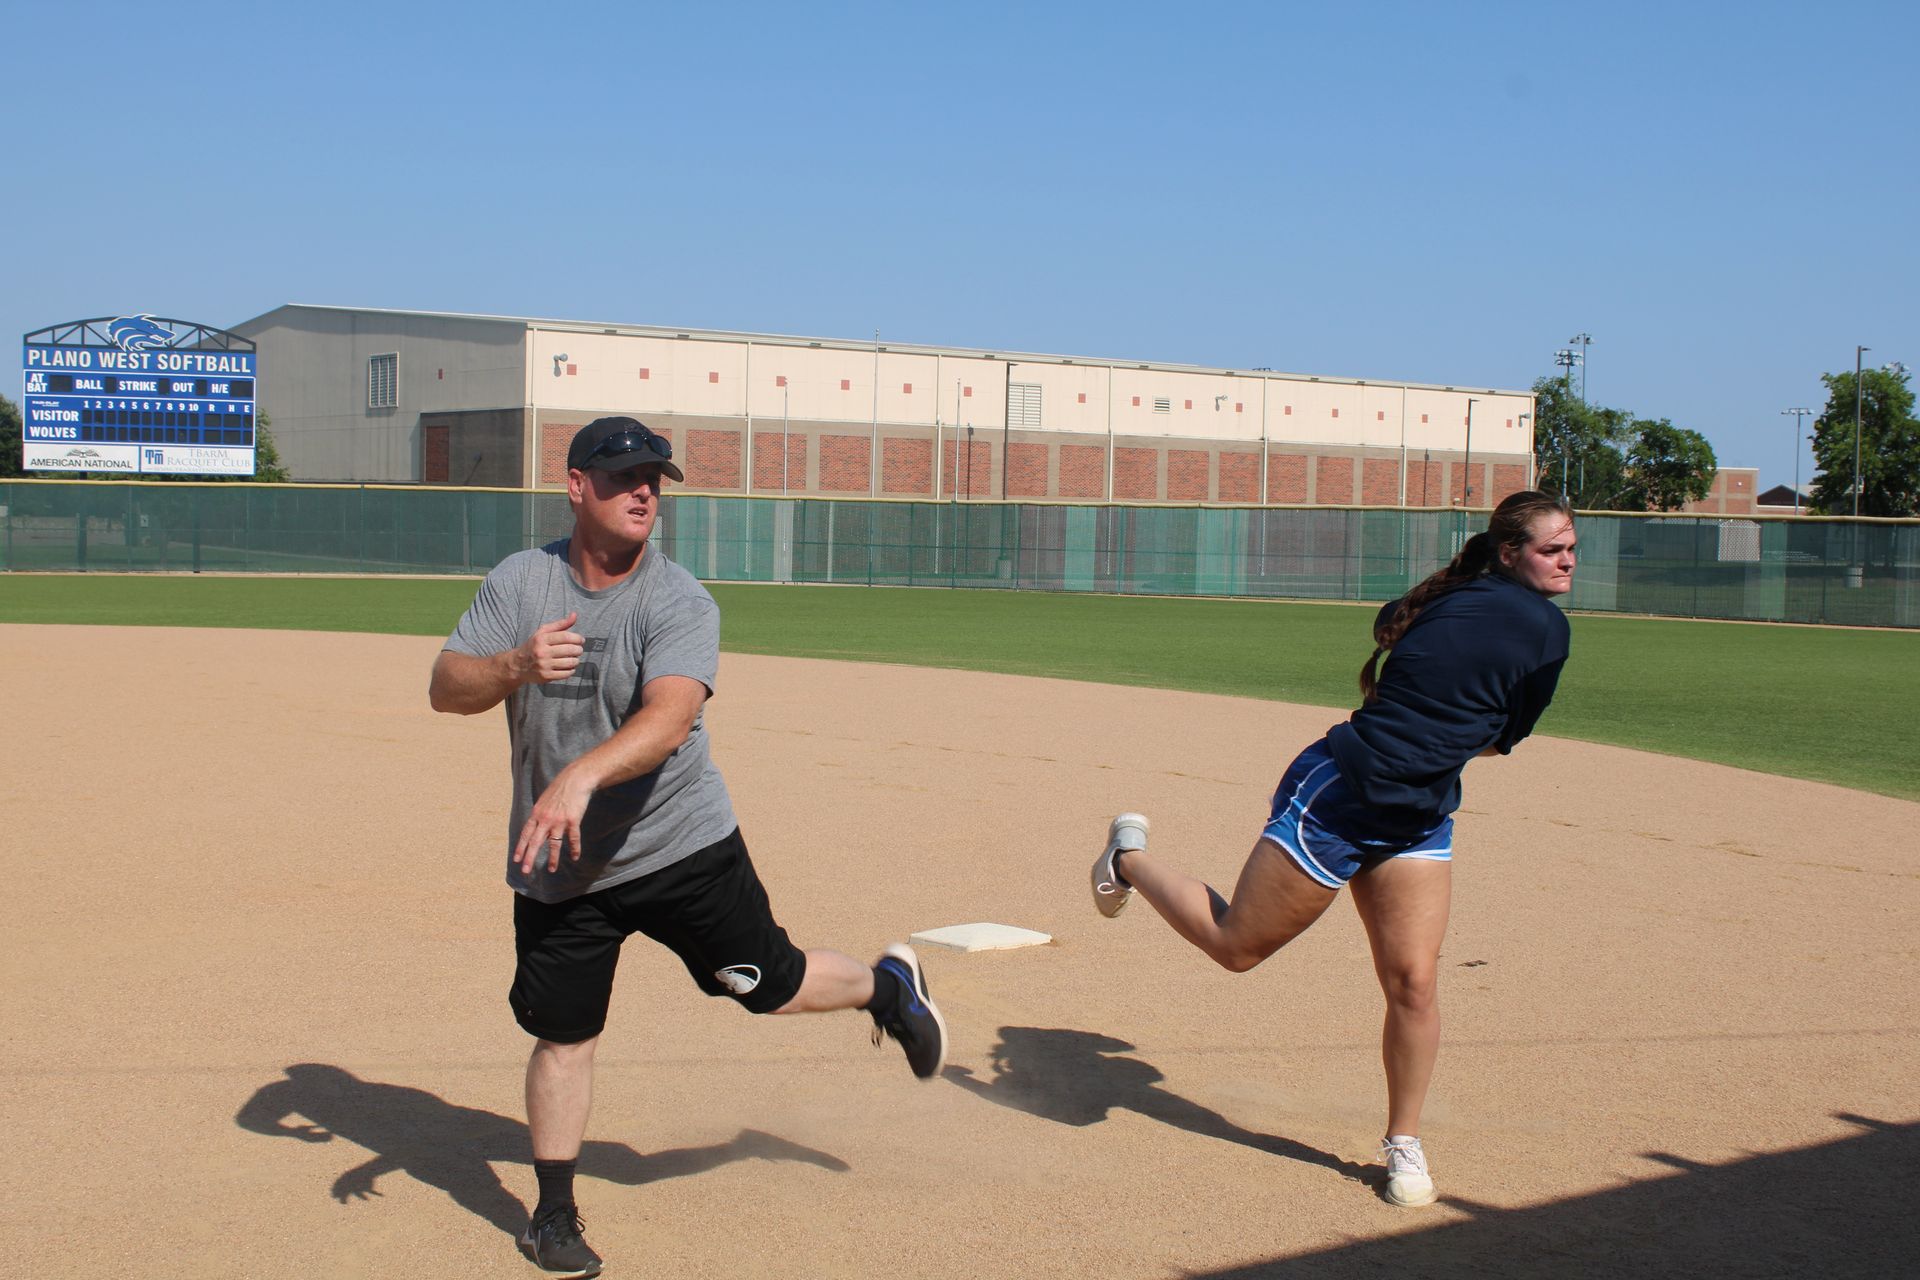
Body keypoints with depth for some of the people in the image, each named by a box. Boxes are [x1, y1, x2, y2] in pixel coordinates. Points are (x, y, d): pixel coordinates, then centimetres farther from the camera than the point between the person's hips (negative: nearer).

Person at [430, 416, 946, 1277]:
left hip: (680, 846, -2)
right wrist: (514, 667, -28)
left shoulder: (681, 601, -14)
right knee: (560, 1035, 8)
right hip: (555, 867, 2)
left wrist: (583, 774, -47)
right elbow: (445, 689, -6)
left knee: (769, 984, 4)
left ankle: (888, 987, 35)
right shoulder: (518, 583, -3)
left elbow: (669, 716, -30)